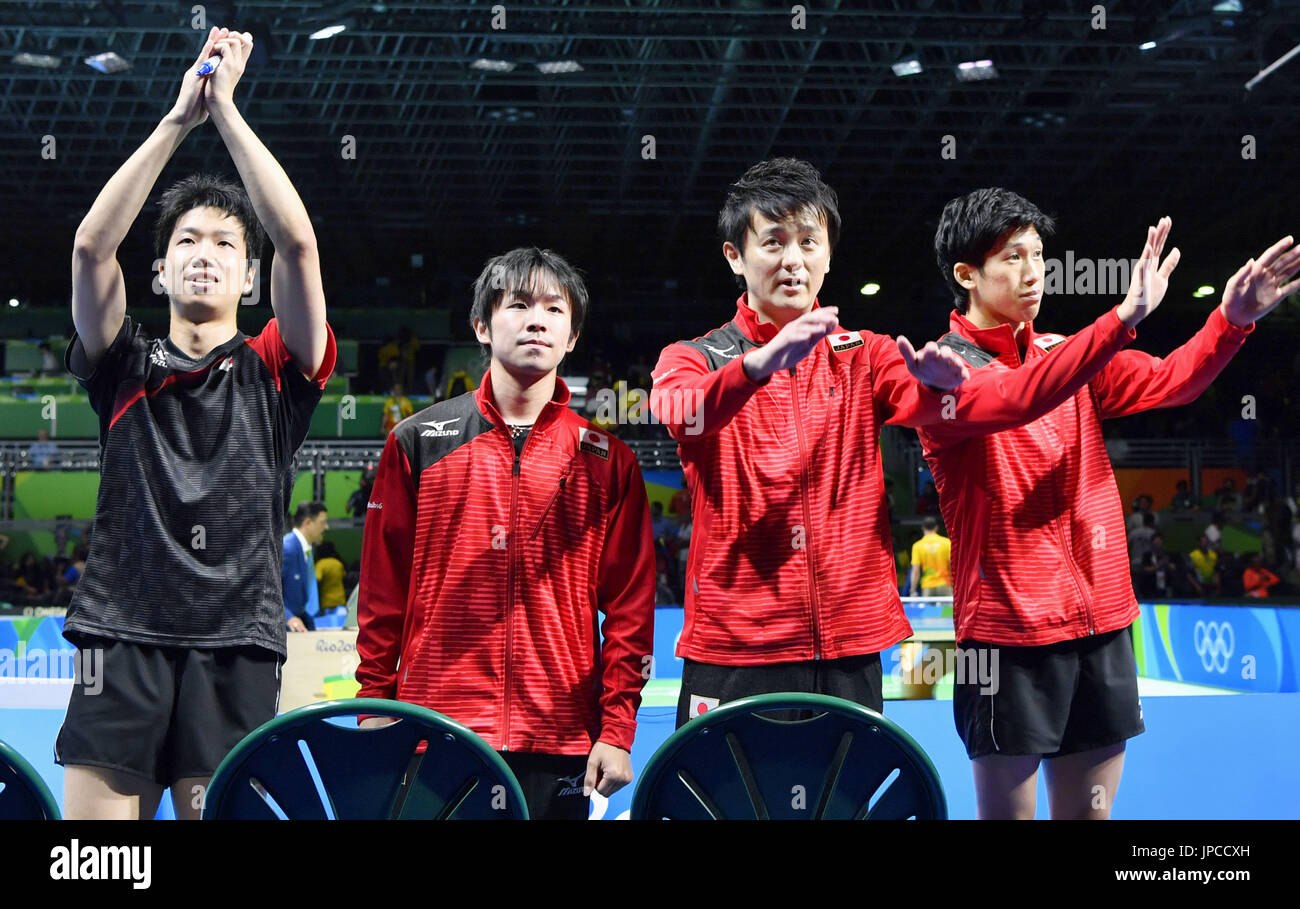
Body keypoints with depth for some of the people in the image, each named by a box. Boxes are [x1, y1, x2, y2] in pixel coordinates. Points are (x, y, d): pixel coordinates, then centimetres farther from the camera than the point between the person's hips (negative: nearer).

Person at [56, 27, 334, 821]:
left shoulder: (273, 372, 10)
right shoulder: (126, 367, 13)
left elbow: (298, 245, -4)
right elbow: (92, 245, -1)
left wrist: (228, 111, -3)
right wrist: (180, 115, -4)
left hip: (236, 645, -1)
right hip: (123, 636, 1)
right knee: (94, 817, -5)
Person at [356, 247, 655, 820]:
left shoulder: (605, 460, 5)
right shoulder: (418, 443, 5)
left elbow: (629, 602, 3)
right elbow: (382, 589, 7)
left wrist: (617, 729, -2)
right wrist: (374, 707, 3)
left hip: (560, 744, 0)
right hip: (434, 732, 0)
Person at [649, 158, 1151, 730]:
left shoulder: (864, 358, 9)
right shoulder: (694, 359, 2)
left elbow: (994, 403, -5)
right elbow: (682, 415, -24)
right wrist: (761, 363, -43)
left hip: (850, 651, 3)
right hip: (732, 653, -2)